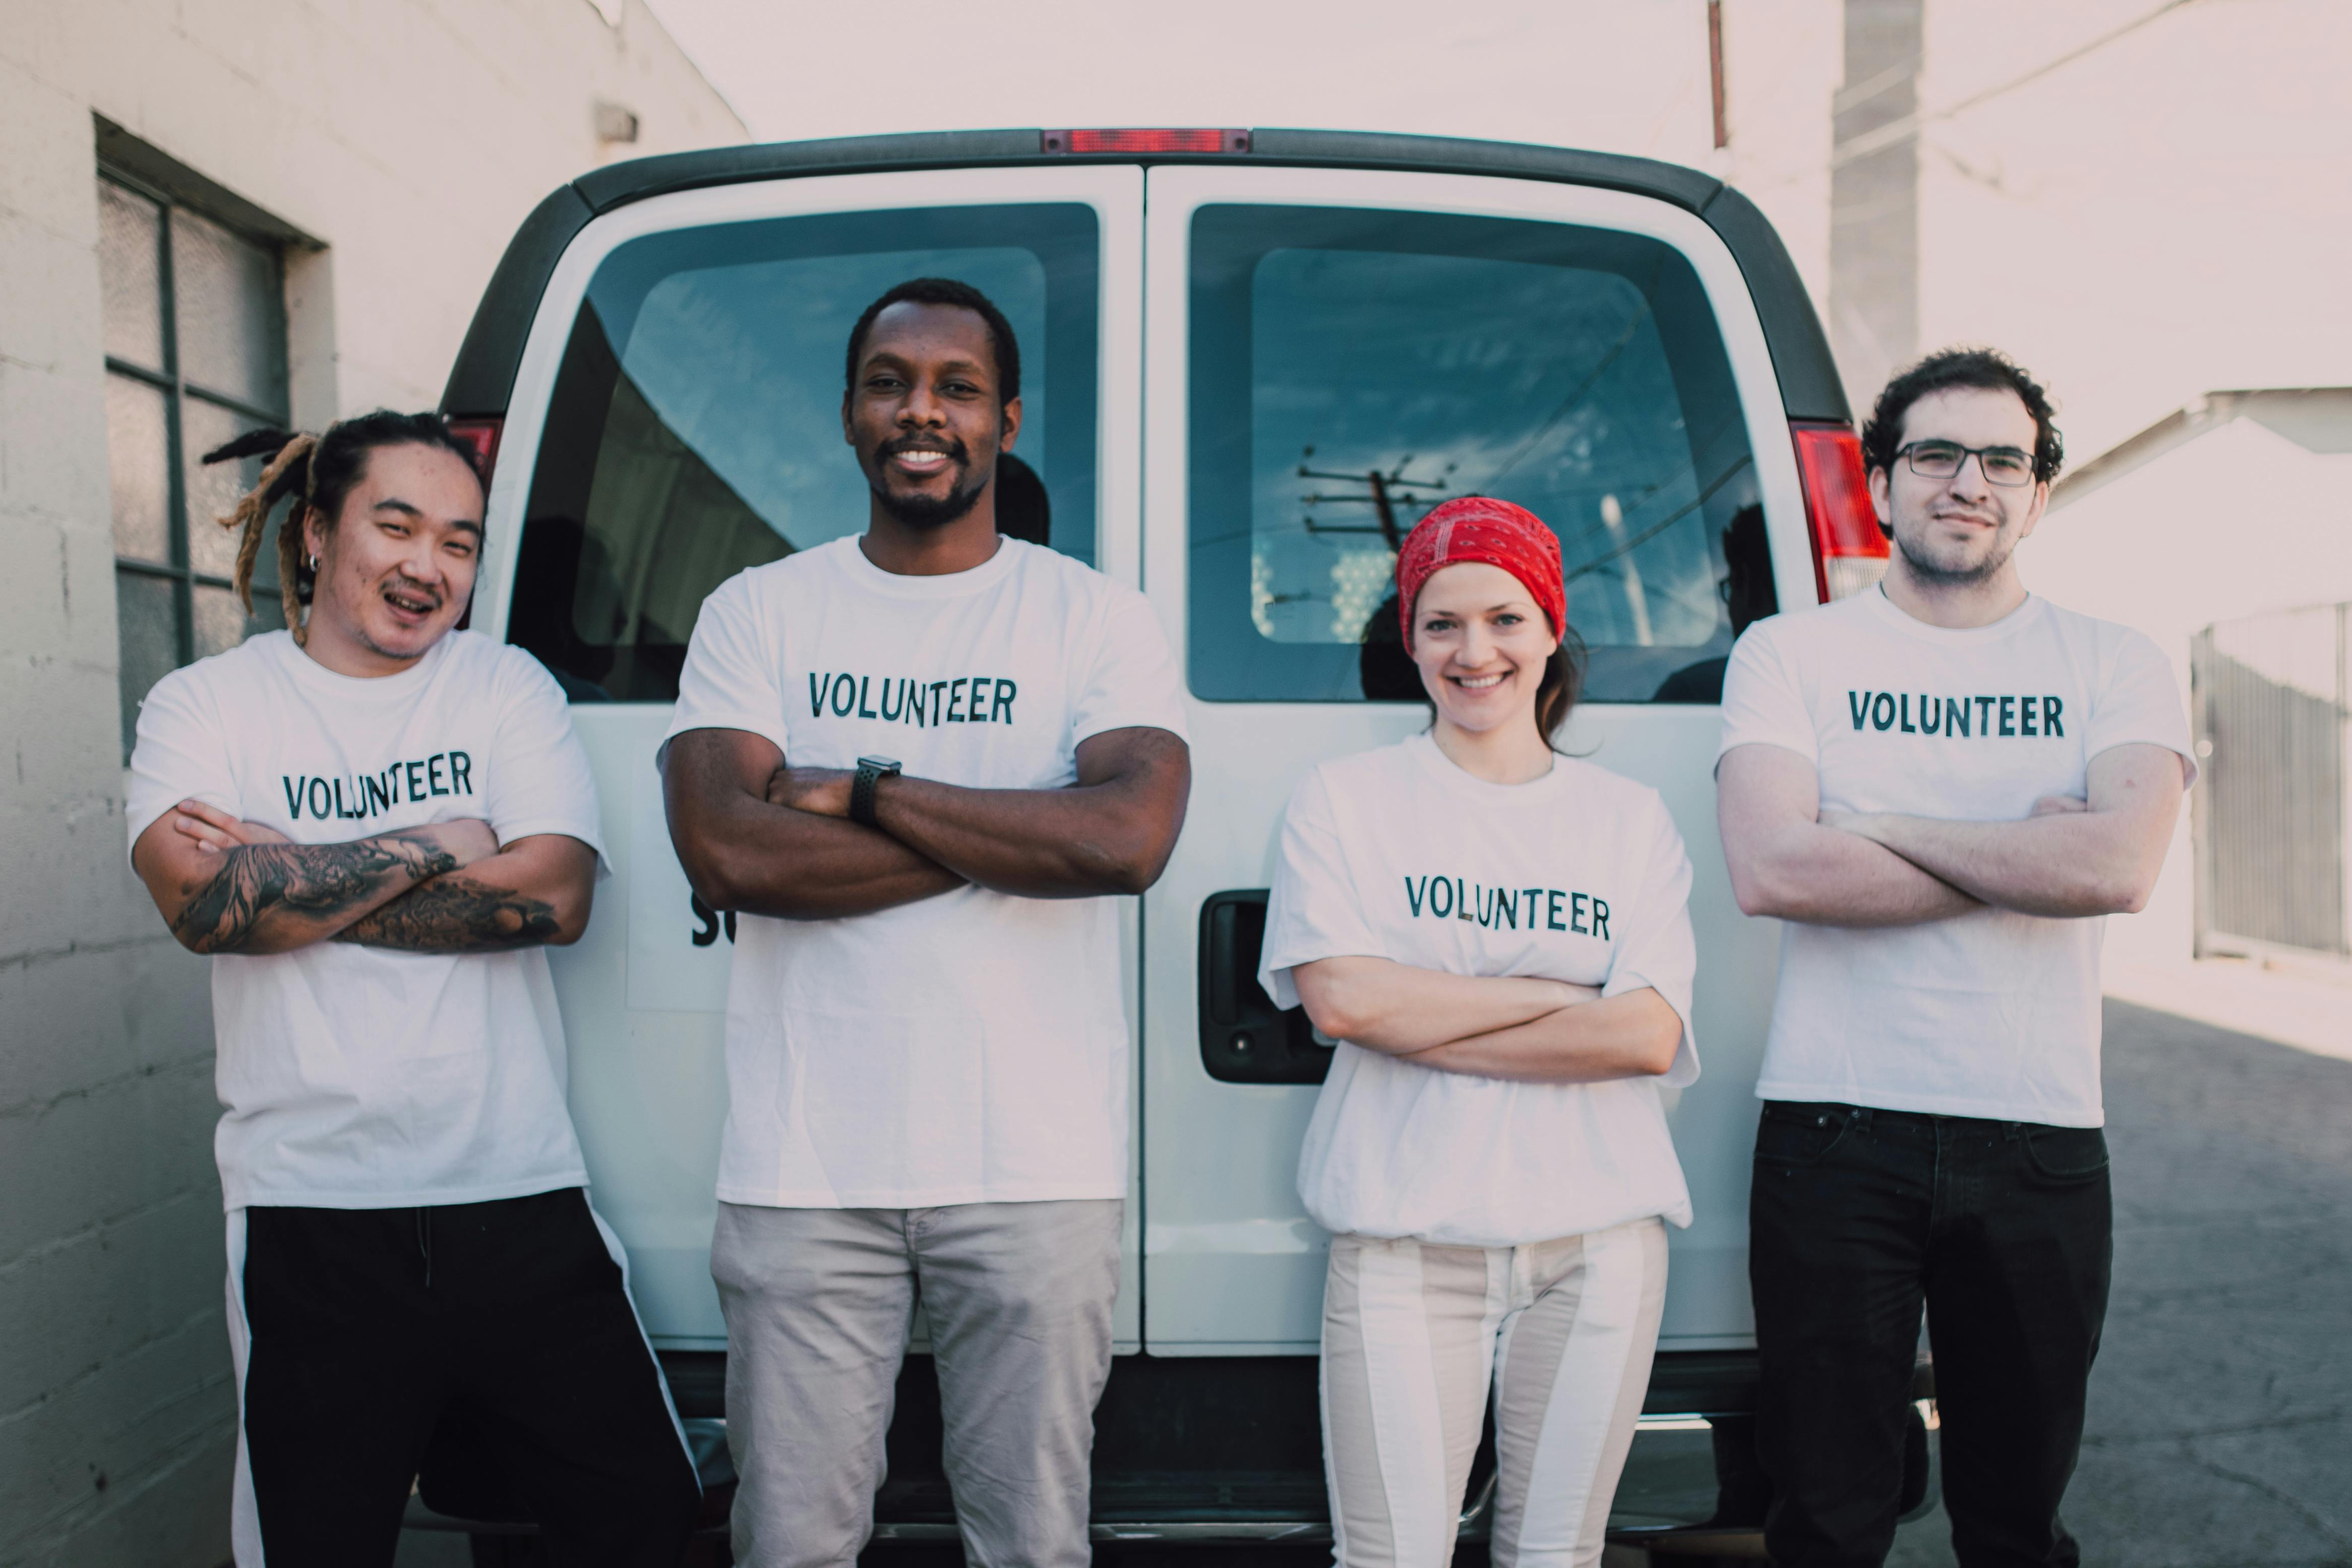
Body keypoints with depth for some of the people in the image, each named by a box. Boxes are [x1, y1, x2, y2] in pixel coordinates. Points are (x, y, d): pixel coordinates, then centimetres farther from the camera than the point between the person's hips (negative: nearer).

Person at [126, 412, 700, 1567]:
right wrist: (437, 846, -10)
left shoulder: (506, 685, 7)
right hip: (307, 1220, 0)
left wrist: (288, 883, -10)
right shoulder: (203, 705, 5)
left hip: (522, 1200, 1)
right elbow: (202, 907, -14)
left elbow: (553, 896, -9)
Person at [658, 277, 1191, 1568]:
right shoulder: (757, 613, 7)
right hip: (803, 1169, 1)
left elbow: (1130, 837, -14)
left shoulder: (1095, 619, 4)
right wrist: (1014, 836, -10)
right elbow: (723, 853, -9)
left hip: (1036, 1168, 0)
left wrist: (861, 790, -11)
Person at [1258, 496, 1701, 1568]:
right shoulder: (1343, 799, 6)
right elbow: (1340, 997, -9)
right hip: (1403, 1234, -2)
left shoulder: (1630, 818, 10)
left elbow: (1650, 1036, -2)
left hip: (1598, 1237, 2)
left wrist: (1420, 1022, -8)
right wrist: (1559, 995, -7)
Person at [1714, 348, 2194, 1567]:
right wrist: (2029, 856, -9)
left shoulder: (2112, 667, 6)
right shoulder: (1790, 654, 3)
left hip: (2041, 1142, 2)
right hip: (1834, 1132, -1)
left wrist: (1881, 827, -10)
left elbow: (2119, 866, -13)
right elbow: (1768, 869, -14)